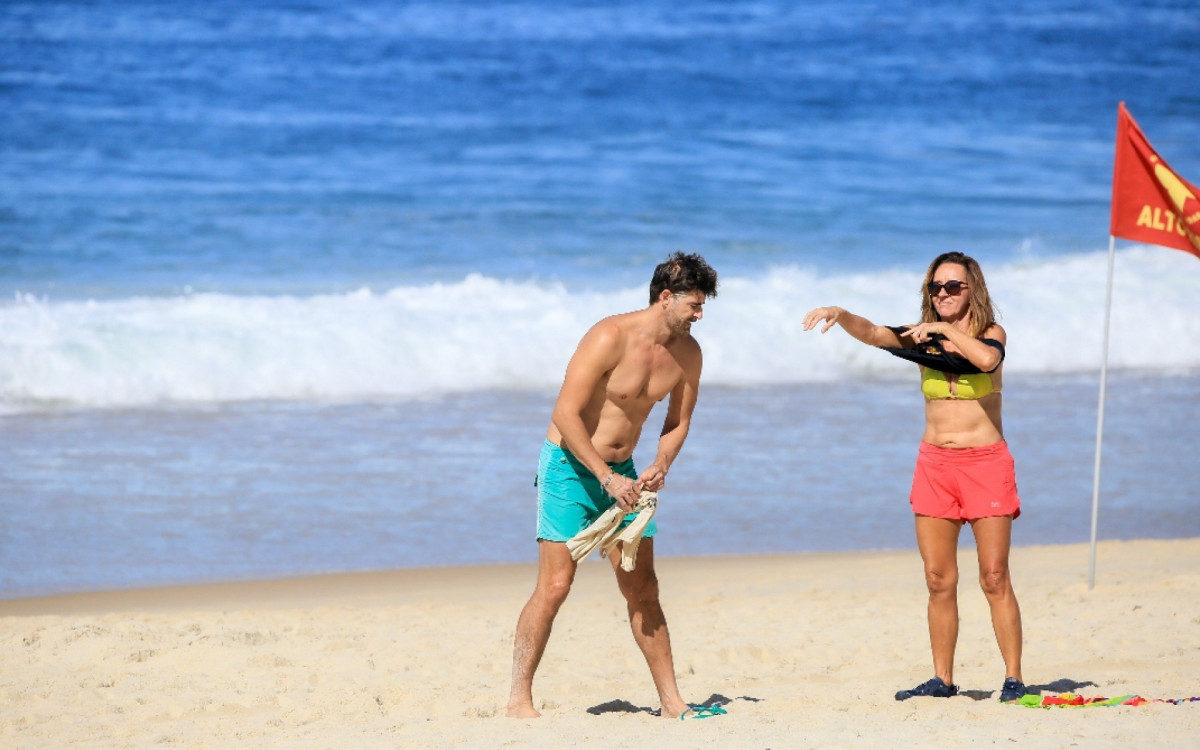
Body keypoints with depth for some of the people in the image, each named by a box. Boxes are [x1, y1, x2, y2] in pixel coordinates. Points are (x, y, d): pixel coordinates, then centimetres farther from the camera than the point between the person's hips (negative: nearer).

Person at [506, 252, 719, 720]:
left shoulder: (687, 353, -1)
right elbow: (566, 414, -22)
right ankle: (519, 700, -6)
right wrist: (607, 479, -24)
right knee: (554, 586, -12)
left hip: (621, 473, 6)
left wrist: (660, 466, -9)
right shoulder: (610, 338, -22)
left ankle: (671, 701, 11)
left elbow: (678, 422, 12)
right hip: (570, 466, -6)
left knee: (643, 590, 6)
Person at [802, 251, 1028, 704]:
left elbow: (988, 359, -23)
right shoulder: (921, 338, 8)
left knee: (994, 578, -5)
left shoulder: (990, 334, 0)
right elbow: (871, 334, -8)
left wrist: (945, 329, -19)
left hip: (985, 462, -3)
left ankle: (1013, 679, -2)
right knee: (939, 582, 3)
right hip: (934, 465, 4)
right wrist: (839, 315, -26)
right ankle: (942, 680, 8)